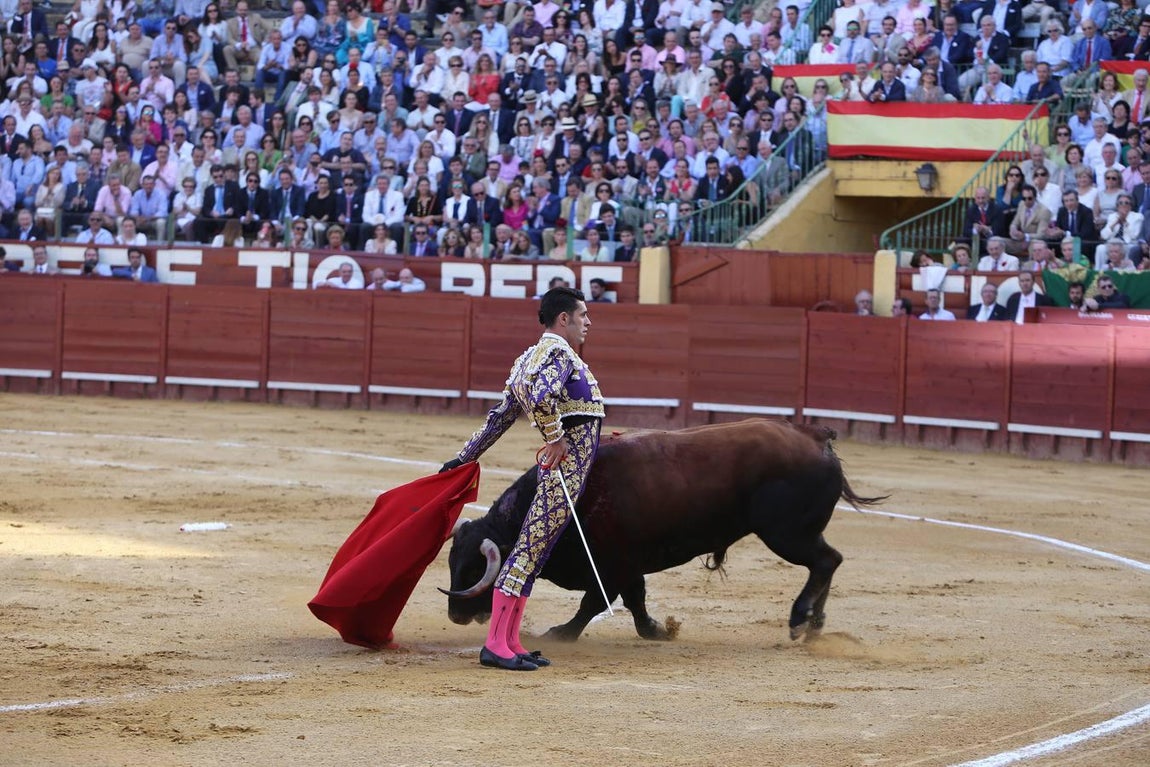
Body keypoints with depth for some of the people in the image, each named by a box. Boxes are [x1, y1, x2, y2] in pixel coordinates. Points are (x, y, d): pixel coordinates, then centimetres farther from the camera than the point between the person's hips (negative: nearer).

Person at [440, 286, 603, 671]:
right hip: (567, 464, -10)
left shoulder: (528, 360, 19)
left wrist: (466, 457, 29)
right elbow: (542, 397, -31)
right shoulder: (559, 352, -11)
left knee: (531, 551, 11)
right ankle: (495, 644, -9)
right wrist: (556, 438, -18)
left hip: (561, 467, 10)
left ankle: (509, 642, 16)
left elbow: (499, 417, 25)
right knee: (531, 549, -9)